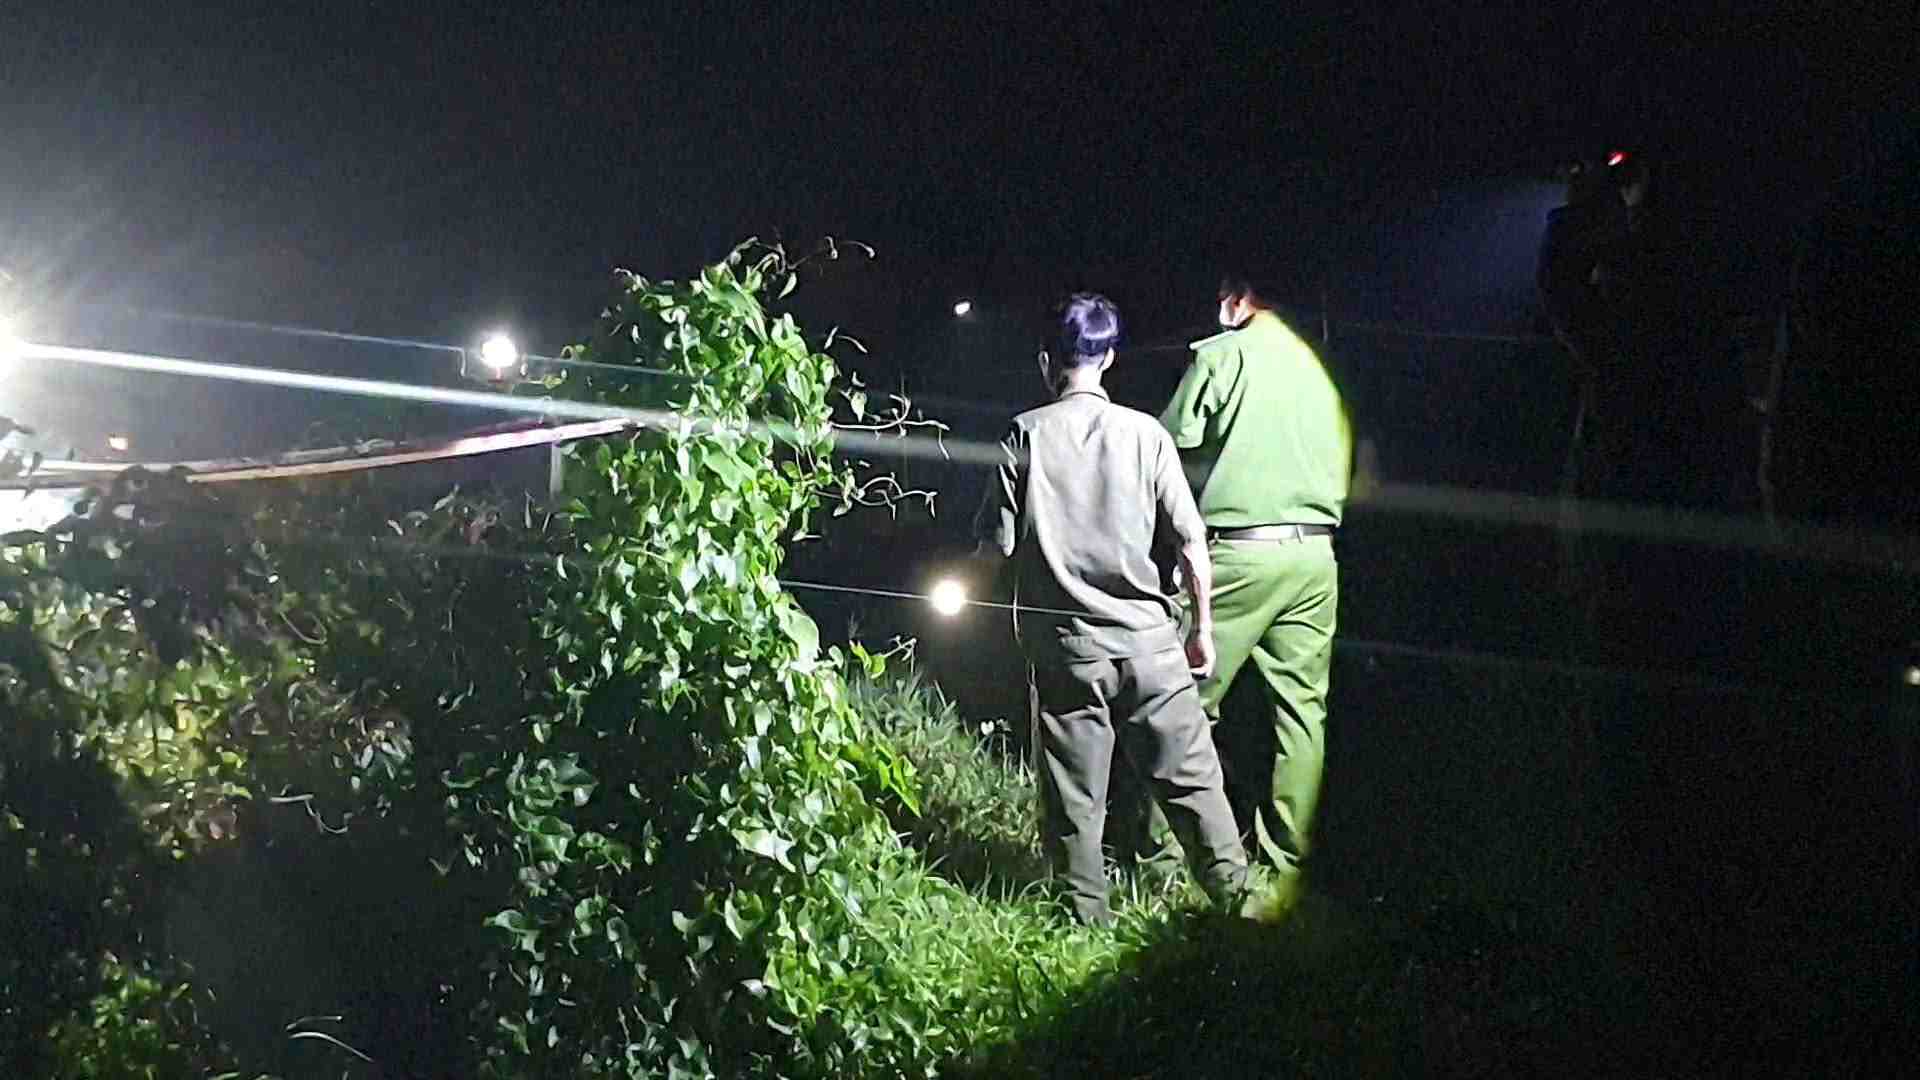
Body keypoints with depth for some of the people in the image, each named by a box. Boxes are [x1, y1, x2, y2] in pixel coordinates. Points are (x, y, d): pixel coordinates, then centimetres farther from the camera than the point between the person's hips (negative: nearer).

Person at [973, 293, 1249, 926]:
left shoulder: (1028, 434, -4)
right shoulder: (1144, 433, -1)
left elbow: (995, 547, -4)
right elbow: (1191, 541, 0)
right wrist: (1203, 628, 9)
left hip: (1063, 643, -1)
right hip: (1146, 638, 1)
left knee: (1073, 795, 8)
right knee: (1191, 777, 8)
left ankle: (1089, 915, 12)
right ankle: (1233, 891, 9)